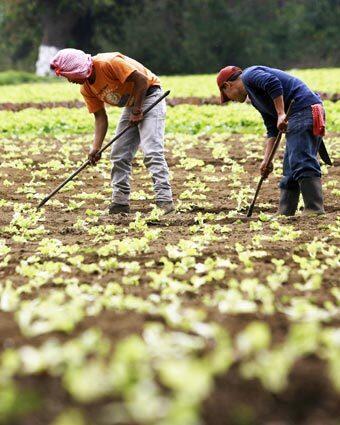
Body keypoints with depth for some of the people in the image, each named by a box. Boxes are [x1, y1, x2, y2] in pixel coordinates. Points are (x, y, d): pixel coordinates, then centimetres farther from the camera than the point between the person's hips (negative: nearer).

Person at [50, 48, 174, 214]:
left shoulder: (108, 63, -27)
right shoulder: (86, 89, -1)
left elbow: (141, 79, -27)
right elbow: (100, 117, 2)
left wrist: (137, 110, -19)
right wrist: (96, 148, -9)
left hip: (149, 95, -9)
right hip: (131, 105, 9)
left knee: (151, 151, -20)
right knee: (119, 155, 5)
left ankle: (165, 201, -23)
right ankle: (120, 202, 12)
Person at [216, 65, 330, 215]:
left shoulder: (249, 75, 1)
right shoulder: (254, 98, 29)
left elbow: (273, 83, -20)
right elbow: (272, 130, 24)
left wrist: (281, 115, -22)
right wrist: (267, 159, 17)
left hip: (304, 108, -11)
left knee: (302, 164, -18)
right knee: (290, 170, 13)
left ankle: (316, 212, -24)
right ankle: (285, 214, 17)